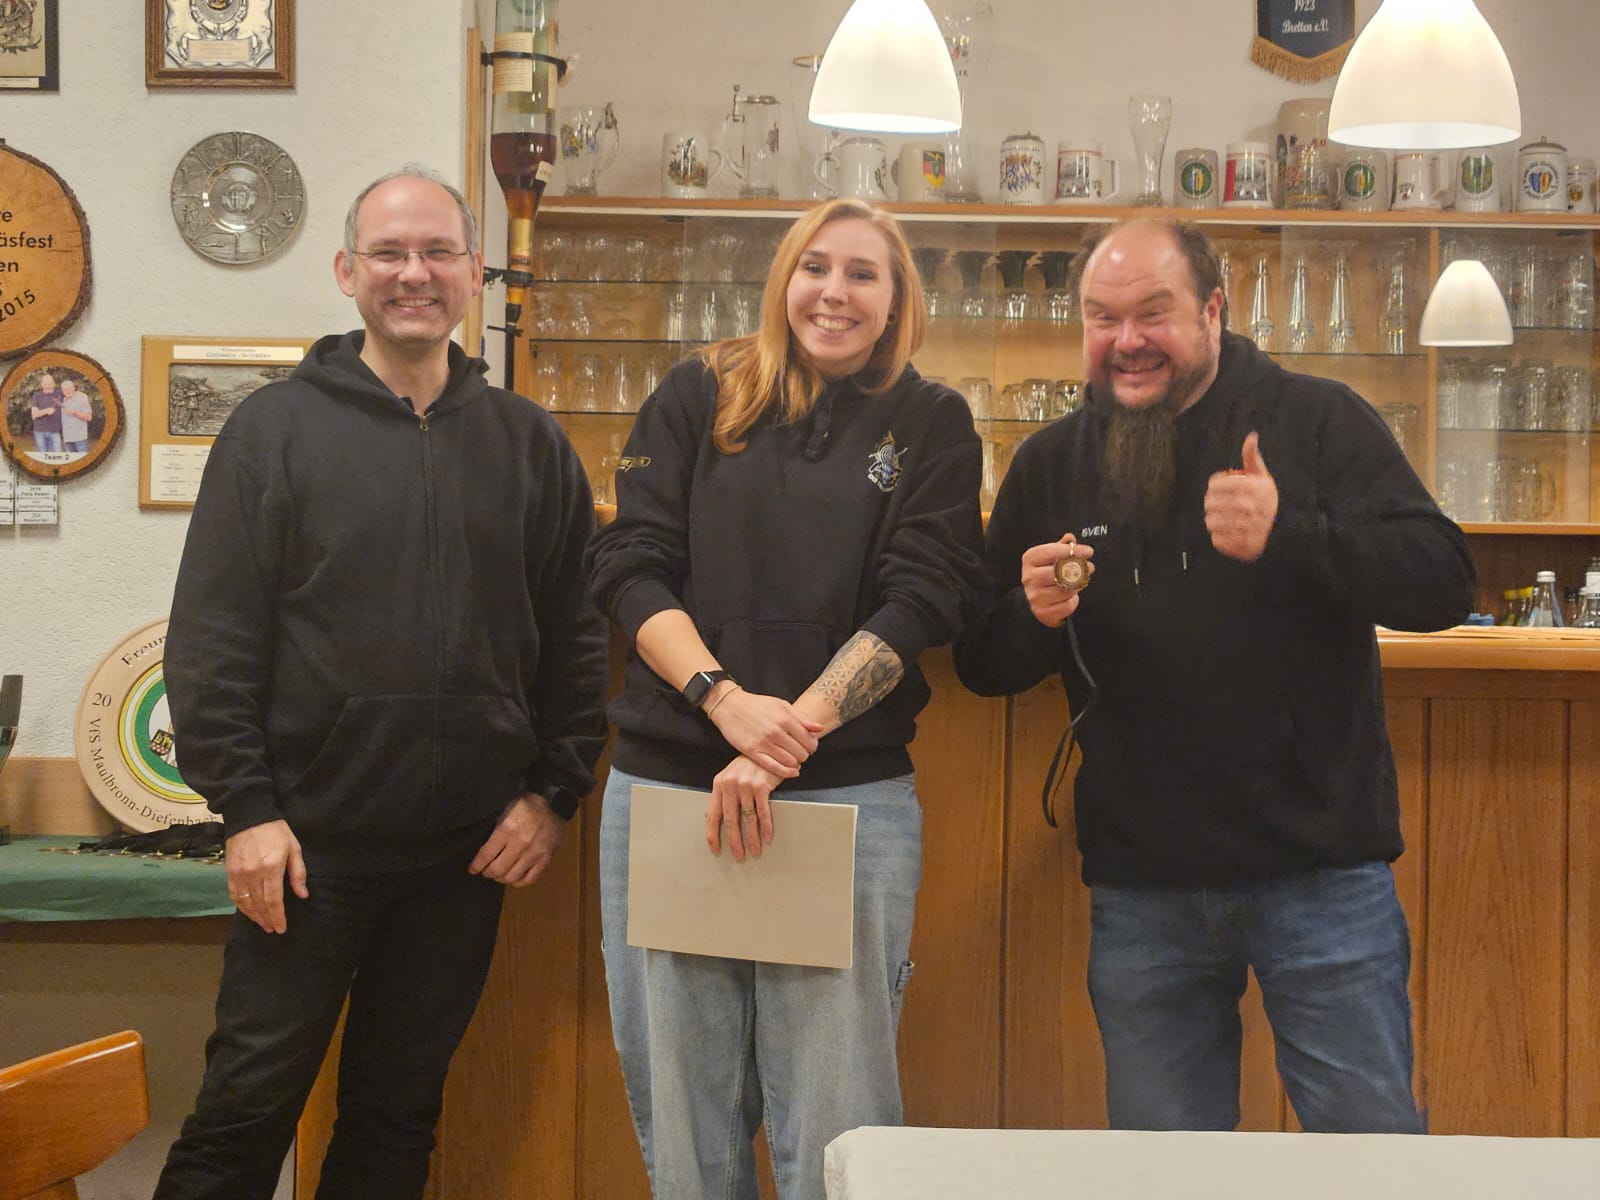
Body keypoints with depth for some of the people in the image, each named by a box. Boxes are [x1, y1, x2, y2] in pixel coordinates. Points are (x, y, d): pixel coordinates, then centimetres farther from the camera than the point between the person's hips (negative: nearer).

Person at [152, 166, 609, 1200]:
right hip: (308, 837, -2)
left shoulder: (530, 443, 7)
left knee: (402, 1111, 13)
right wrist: (246, 805, -10)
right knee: (248, 1104, 3)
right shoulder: (276, 428, 0)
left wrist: (557, 792, 2)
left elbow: (577, 636, 9)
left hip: (469, 845, 3)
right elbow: (211, 636, -4)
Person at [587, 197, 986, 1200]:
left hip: (850, 796, -1)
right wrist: (725, 699, -15)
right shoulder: (699, 399, 10)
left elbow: (917, 603, -3)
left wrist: (789, 737, -15)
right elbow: (631, 564, 2)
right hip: (667, 781, 2)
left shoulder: (932, 424, 7)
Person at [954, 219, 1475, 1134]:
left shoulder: (1317, 420, -2)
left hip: (1322, 874, -2)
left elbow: (1444, 580, -13)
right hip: (1140, 888, 3)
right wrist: (1032, 617, -12)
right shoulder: (1049, 465, 7)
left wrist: (1287, 536, -27)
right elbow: (983, 664, 10)